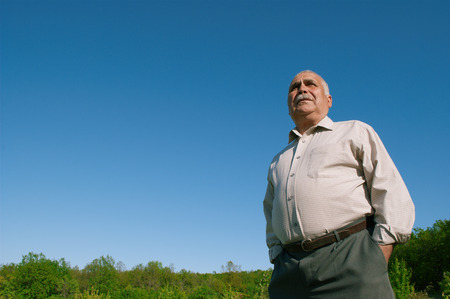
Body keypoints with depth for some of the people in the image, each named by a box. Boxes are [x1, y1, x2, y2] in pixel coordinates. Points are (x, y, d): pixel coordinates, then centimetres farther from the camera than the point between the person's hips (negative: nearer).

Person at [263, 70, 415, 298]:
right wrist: (278, 260, 10)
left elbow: (393, 195, 3)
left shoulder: (355, 132, 13)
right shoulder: (278, 162, 24)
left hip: (350, 262, -3)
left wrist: (377, 261, -7)